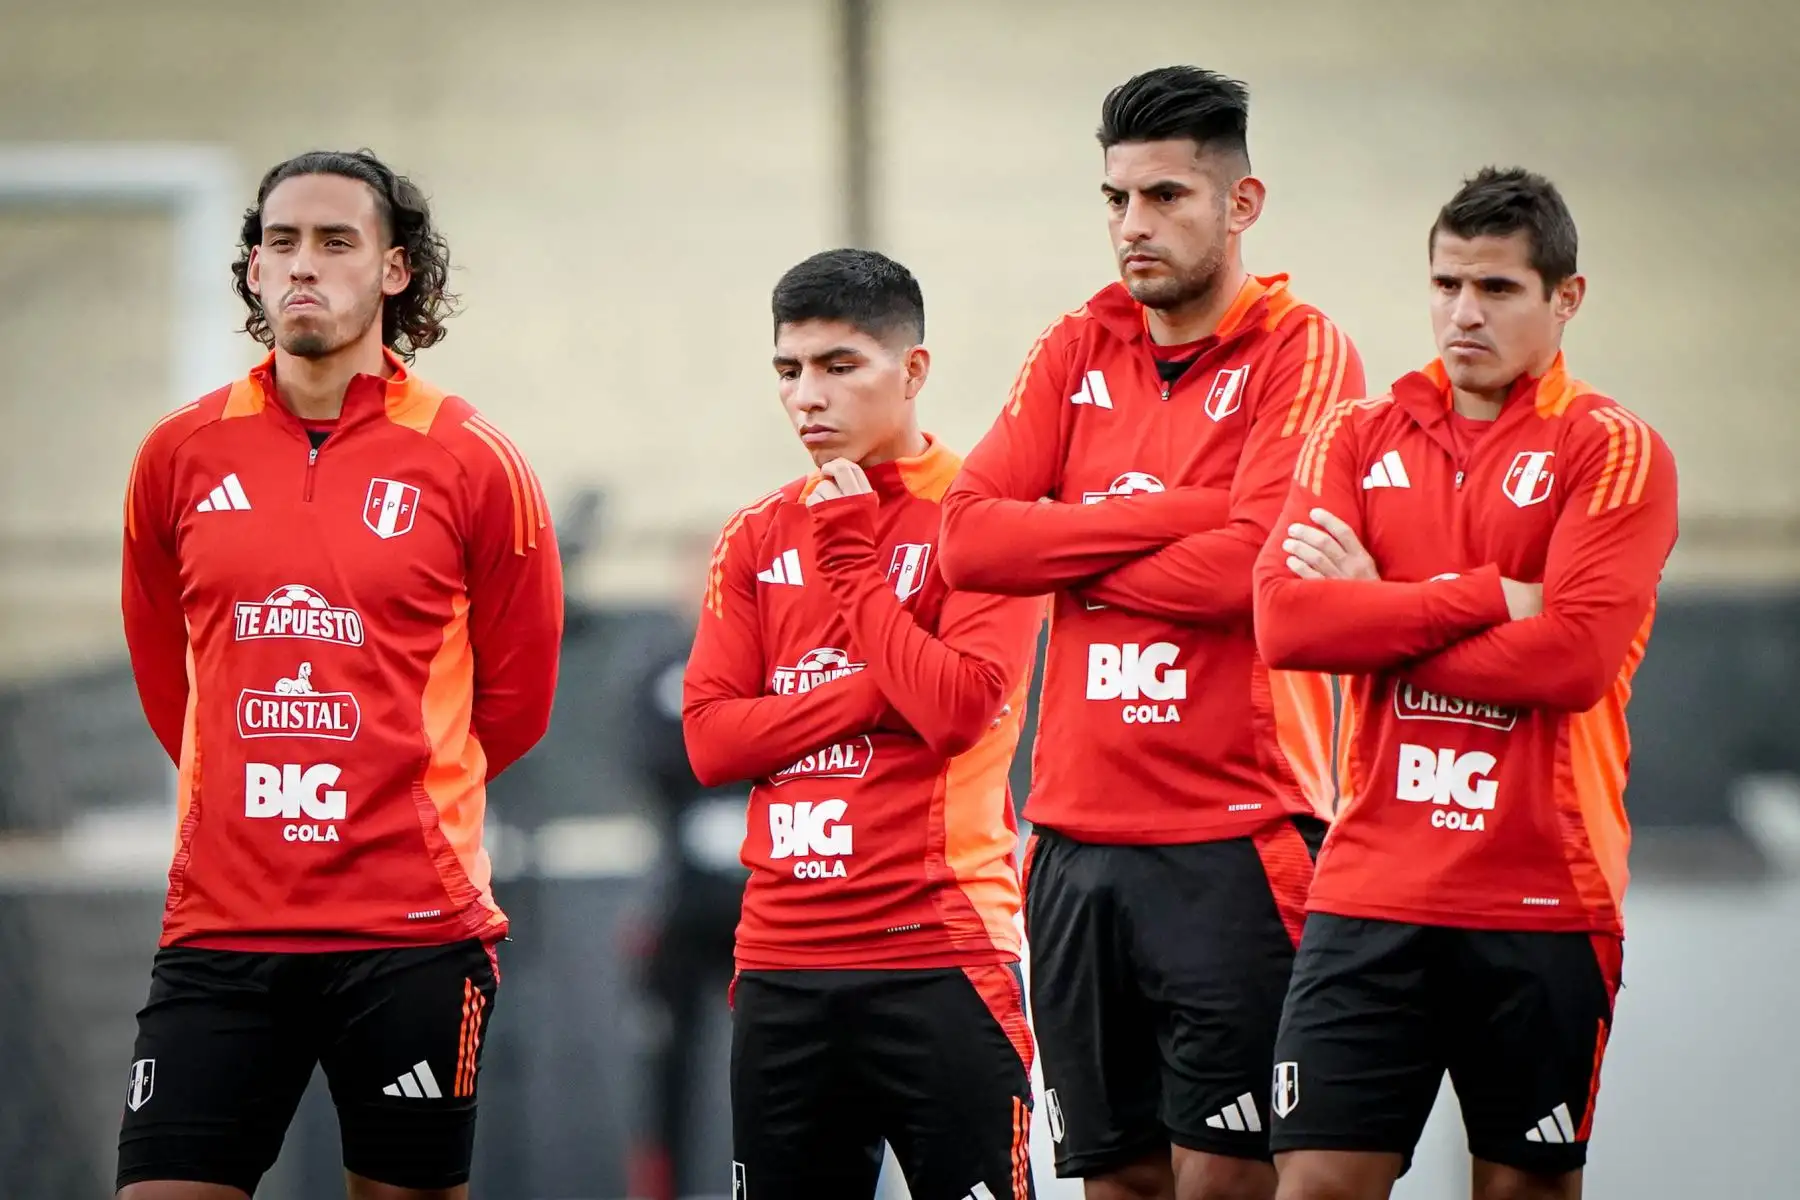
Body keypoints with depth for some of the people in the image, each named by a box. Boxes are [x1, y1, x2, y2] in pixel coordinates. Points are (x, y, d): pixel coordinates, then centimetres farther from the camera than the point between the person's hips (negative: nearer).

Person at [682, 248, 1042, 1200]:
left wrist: (852, 556, -9)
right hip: (783, 966, 5)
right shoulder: (757, 539, 13)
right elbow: (711, 739, 3)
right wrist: (872, 695, -9)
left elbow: (957, 708, -16)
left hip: (939, 954, -5)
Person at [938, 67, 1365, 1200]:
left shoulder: (1299, 351, -3)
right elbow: (969, 537, 2)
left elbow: (1256, 560, -17)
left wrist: (1074, 563, -4)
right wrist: (1169, 516, -8)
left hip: (1234, 840, -6)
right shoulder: (1078, 350, 14)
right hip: (1078, 837, 6)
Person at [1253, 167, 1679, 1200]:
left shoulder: (1614, 450, -1)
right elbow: (1284, 619, -5)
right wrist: (1489, 597, -10)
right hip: (1372, 883, 3)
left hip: (1542, 898, -2)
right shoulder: (1360, 437, 10)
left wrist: (1378, 610, -8)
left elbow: (1575, 656, -15)